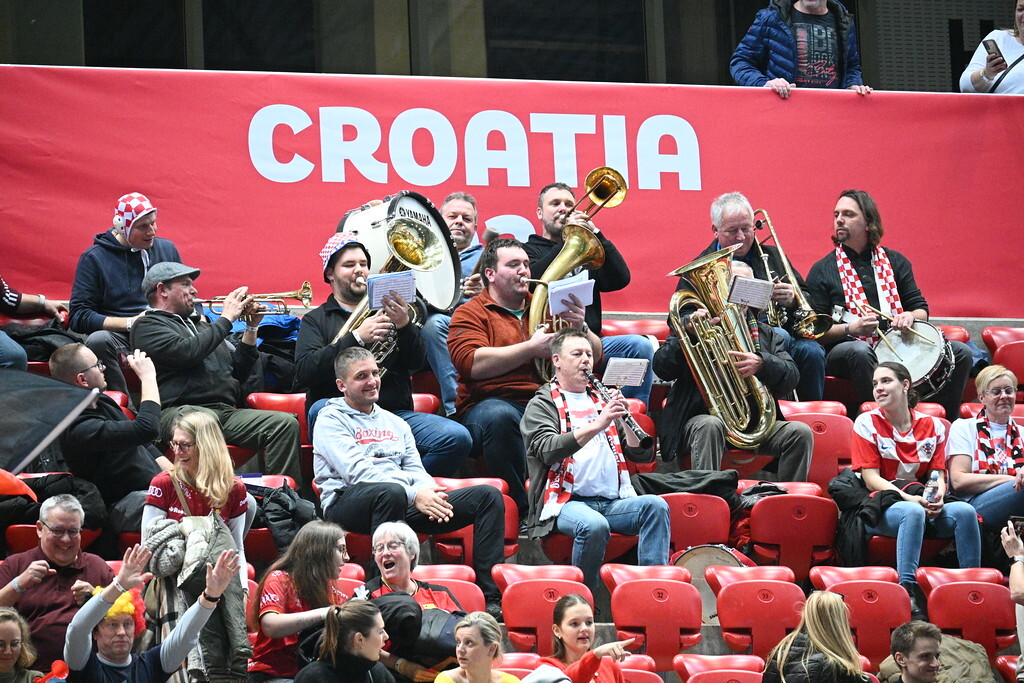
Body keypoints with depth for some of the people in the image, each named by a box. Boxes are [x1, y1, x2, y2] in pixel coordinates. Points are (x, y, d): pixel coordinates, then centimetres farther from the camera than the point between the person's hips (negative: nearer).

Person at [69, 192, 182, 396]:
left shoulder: (167, 249, 16)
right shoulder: (94, 258, 2)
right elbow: (79, 317, -5)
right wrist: (131, 323, -15)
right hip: (119, 334, -3)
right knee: (97, 340, -38)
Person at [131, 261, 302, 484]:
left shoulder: (199, 325, 33)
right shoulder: (149, 325, 8)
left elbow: (238, 372, 33)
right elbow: (187, 352, -12)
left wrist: (251, 327, 22)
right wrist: (226, 318, -1)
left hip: (226, 412, 7)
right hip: (178, 412, -7)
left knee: (286, 424, -17)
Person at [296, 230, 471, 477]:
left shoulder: (386, 311, 25)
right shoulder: (316, 320, 16)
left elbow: (417, 362, 10)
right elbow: (304, 372, -4)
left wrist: (405, 326, -10)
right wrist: (356, 338, -12)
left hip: (396, 413, 2)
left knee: (458, 438, -23)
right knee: (320, 409, -38)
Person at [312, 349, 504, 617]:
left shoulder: (395, 423, 27)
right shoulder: (331, 421, 4)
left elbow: (415, 469, 18)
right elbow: (357, 471, -11)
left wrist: (430, 492, -9)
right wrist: (414, 495, -22)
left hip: (407, 503, 7)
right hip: (347, 502, -7)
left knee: (488, 496, -7)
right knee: (391, 492, -43)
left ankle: (491, 597, -16)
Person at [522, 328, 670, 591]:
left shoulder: (601, 400, 23)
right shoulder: (542, 404, 7)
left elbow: (640, 452, 15)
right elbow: (548, 451, -14)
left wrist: (626, 418, -4)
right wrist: (597, 425, -22)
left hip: (614, 502, 5)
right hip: (567, 501, -5)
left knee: (656, 505, -25)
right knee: (594, 525, -37)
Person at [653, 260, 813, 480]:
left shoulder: (765, 333, 23)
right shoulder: (695, 326, 14)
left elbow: (790, 378, 6)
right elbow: (662, 369, 0)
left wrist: (762, 363, -16)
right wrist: (687, 333, -16)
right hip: (702, 416, -3)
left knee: (801, 433, -21)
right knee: (710, 426, -37)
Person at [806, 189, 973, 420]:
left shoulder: (895, 261, 17)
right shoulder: (822, 271, 7)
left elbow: (921, 308, 18)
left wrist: (910, 316, -7)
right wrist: (850, 329, -18)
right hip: (845, 351, -4)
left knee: (960, 352, -13)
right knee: (859, 351, -41)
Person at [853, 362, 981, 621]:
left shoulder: (932, 425, 11)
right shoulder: (867, 423, 2)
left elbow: (938, 474, 7)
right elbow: (871, 478, -6)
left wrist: (937, 498, -17)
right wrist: (909, 498, -20)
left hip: (924, 504, 4)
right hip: (880, 508, -4)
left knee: (964, 511, -26)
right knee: (913, 512, -38)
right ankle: (908, 590, -45)